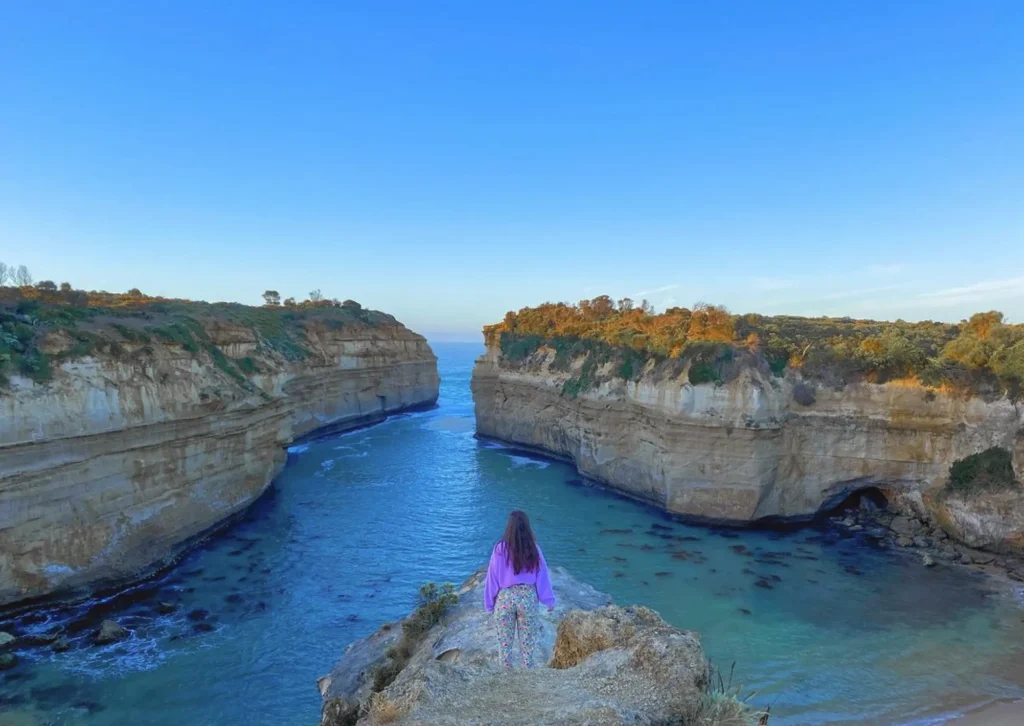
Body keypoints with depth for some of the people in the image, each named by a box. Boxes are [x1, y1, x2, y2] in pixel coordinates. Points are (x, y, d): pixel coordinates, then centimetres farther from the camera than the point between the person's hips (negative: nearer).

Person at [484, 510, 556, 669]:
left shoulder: (501, 548, -10)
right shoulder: (533, 548, -5)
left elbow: (492, 576, -5)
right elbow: (542, 575, -2)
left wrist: (489, 602, 4)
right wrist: (549, 600, 5)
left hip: (505, 597, -1)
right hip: (528, 597, 1)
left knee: (504, 640, 14)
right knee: (528, 639, 14)